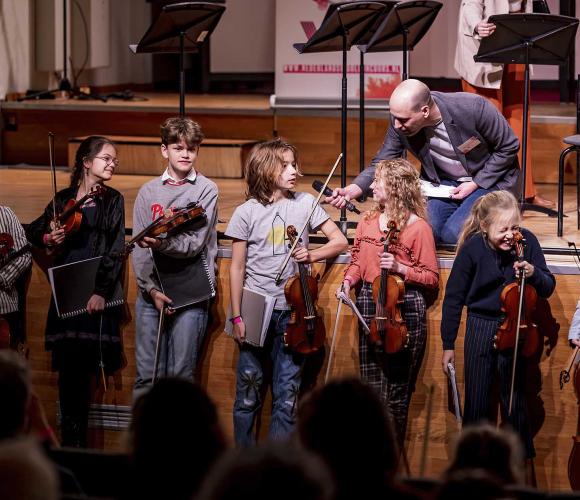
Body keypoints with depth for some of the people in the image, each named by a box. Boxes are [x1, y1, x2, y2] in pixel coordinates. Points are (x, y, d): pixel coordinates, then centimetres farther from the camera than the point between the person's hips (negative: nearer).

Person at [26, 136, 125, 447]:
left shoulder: (113, 200, 4)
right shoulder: (63, 199, 10)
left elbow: (115, 250, -4)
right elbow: (32, 232, 19)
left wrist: (102, 291, -14)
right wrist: (47, 238, -4)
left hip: (96, 293, -2)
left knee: (81, 366, -4)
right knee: (67, 366, 1)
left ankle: (76, 441, 4)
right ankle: (70, 439, 8)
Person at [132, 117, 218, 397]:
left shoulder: (206, 190, 1)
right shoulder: (148, 192, 9)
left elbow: (196, 244, -10)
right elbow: (139, 249, 4)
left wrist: (162, 244, -28)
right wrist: (151, 289, -8)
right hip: (152, 292, 2)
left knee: (181, 376, -3)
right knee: (146, 376, 1)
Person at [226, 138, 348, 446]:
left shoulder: (305, 203, 3)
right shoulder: (246, 213, -2)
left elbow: (339, 241, 6)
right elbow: (237, 268, 0)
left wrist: (311, 256, -12)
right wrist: (237, 317, -3)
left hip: (292, 310, 1)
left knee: (288, 394, 4)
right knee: (249, 392, 5)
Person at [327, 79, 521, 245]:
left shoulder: (473, 108, -30)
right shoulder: (400, 122, -19)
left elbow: (509, 147, -15)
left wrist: (475, 183, -18)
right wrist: (351, 190, -27)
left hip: (489, 180, -4)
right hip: (444, 182, 5)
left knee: (453, 234, -24)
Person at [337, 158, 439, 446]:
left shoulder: (418, 227, -7)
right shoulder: (367, 222, 10)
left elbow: (432, 278, -5)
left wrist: (400, 268, -19)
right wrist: (349, 280, -1)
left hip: (403, 311, -5)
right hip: (368, 307, 5)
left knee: (396, 393, -1)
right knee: (370, 387, 9)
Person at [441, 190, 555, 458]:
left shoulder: (527, 241, -12)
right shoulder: (472, 248, -16)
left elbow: (548, 288, -3)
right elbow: (454, 297, -6)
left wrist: (534, 274, -26)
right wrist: (448, 344, -2)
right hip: (481, 330, -1)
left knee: (515, 401, 9)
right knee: (476, 403, 7)